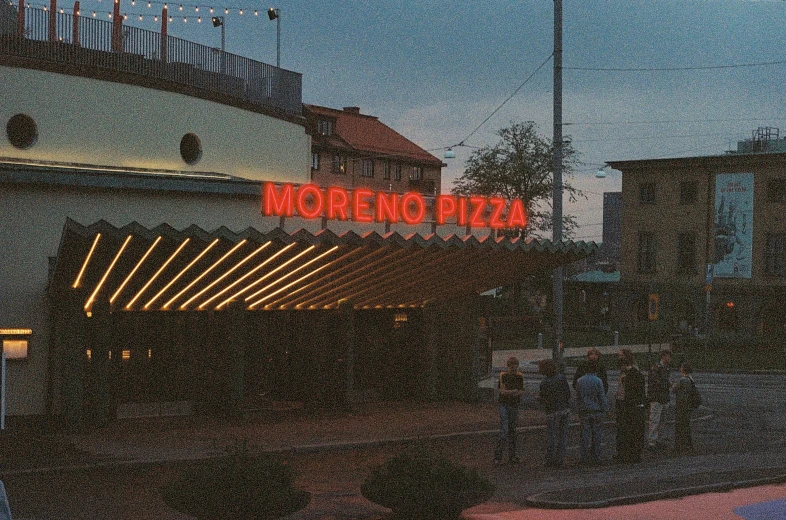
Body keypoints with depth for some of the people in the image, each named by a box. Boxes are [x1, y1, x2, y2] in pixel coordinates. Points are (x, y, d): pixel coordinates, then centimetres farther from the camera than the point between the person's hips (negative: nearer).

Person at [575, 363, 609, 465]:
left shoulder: (579, 381, 1)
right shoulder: (598, 381, -9)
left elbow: (577, 397, 7)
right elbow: (602, 397, -8)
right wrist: (605, 409, 0)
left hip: (584, 411, 2)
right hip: (596, 411, -2)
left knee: (585, 434, 6)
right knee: (597, 434, 5)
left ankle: (584, 458, 5)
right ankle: (596, 458, 7)